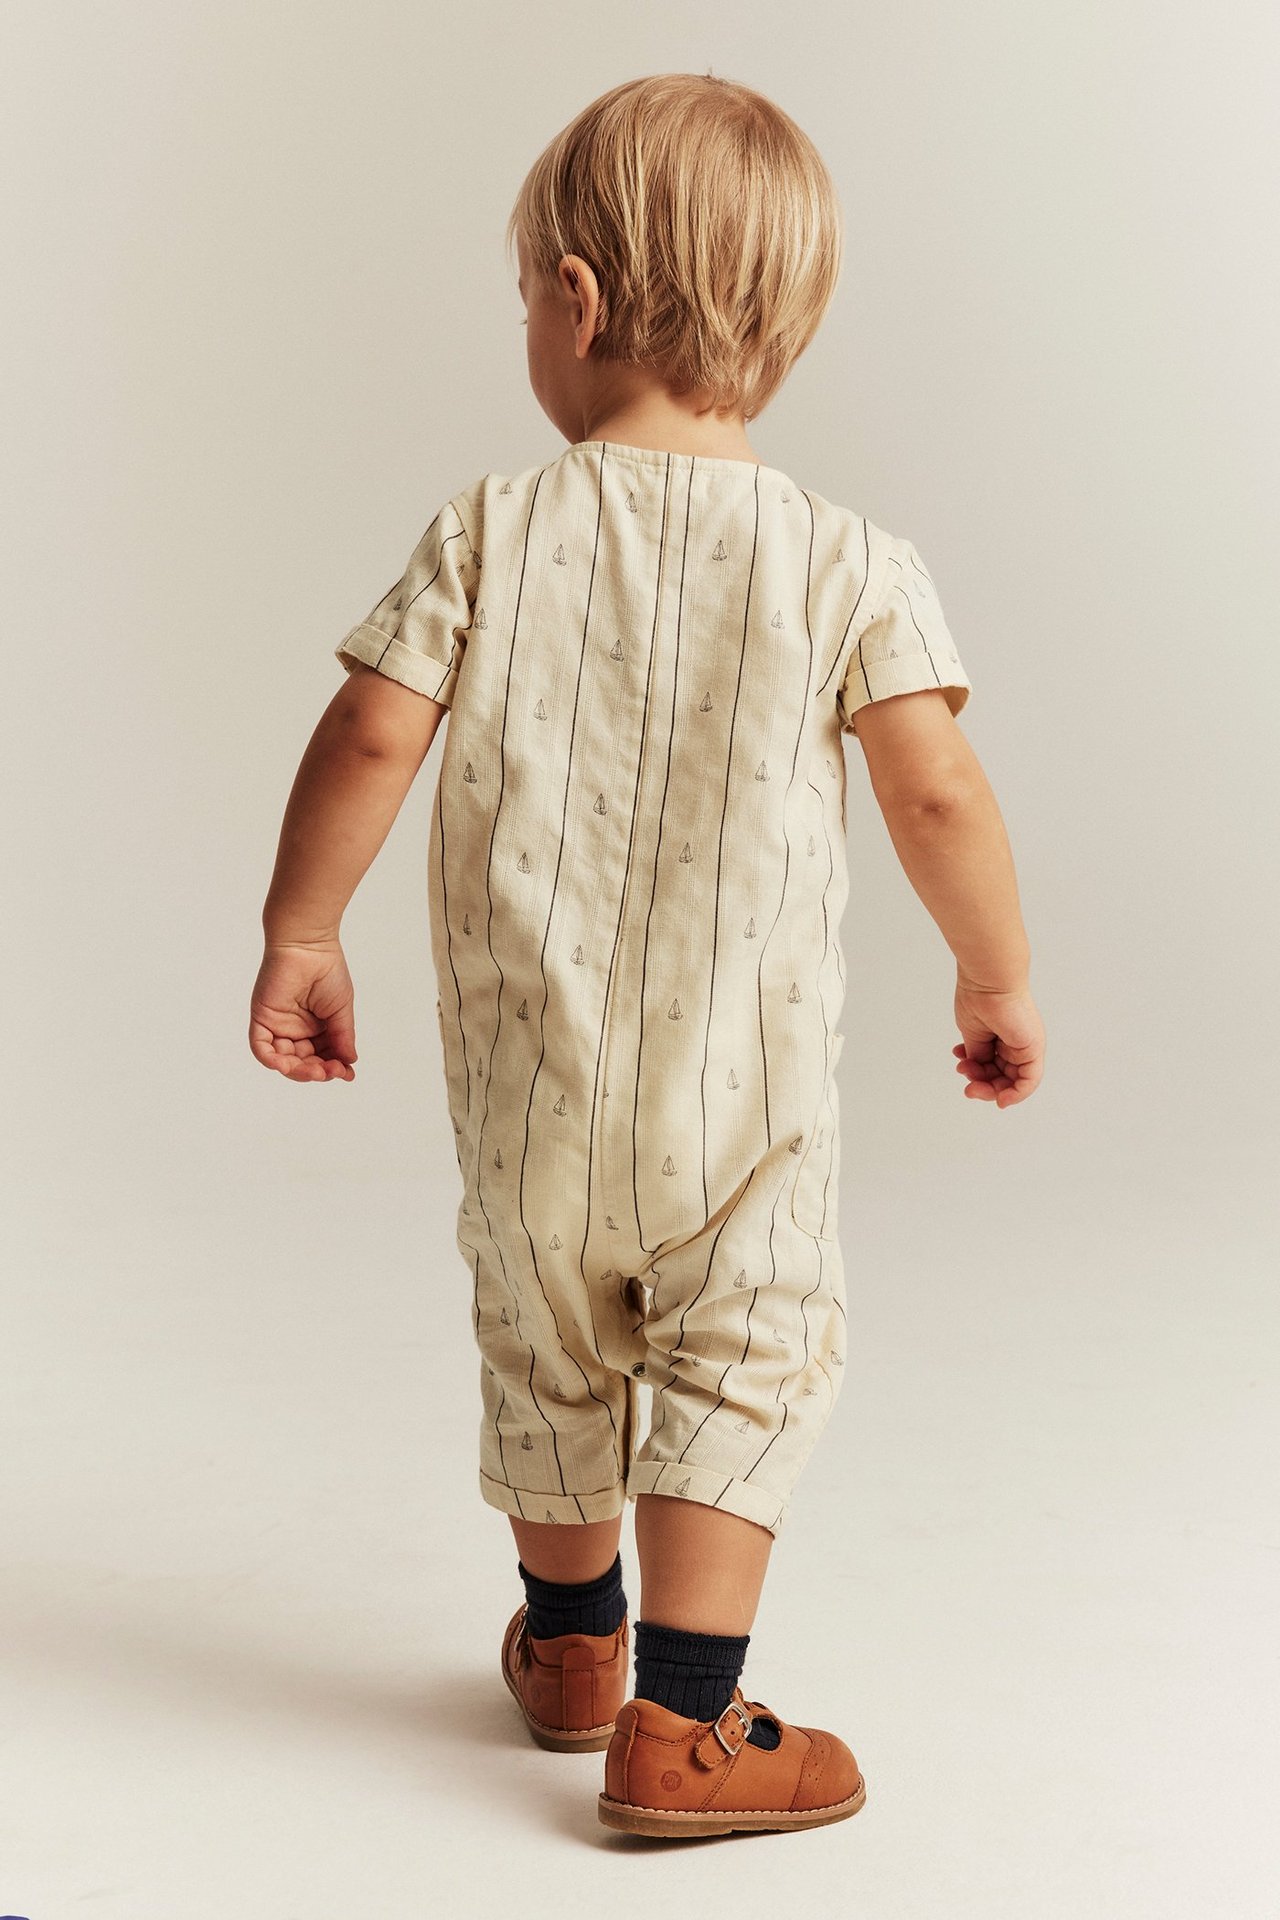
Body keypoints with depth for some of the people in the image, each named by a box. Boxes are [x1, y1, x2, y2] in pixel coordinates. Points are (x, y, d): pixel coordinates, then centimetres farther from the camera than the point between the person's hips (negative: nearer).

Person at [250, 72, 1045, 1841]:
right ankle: (680, 1726, 7)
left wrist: (300, 934, 5)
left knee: (548, 1356, 20)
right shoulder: (849, 564, -7)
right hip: (744, 1078, -2)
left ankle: (571, 1643, 41)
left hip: (527, 1064, 3)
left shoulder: (492, 532, -5)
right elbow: (938, 792, -9)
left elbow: (370, 736, -8)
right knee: (745, 1369, 10)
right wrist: (999, 979, 6)